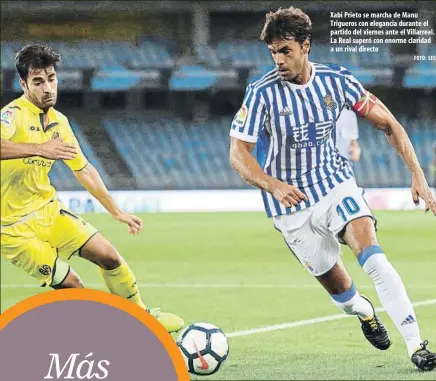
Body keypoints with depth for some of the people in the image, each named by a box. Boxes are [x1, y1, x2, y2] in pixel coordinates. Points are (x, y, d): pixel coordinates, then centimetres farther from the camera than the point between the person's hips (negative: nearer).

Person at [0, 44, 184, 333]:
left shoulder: (58, 122, 6)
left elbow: (83, 170, 17)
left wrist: (117, 212, 18)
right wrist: (39, 149, -52)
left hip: (48, 211, 7)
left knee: (108, 255, 6)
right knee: (72, 286, -10)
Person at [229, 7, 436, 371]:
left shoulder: (336, 80, -9)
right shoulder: (262, 93, -15)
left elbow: (387, 123, 0)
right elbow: (238, 153, -15)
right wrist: (273, 185, -34)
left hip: (336, 184, 1)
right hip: (292, 204, 0)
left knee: (373, 257, -23)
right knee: (336, 285, 8)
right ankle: (362, 310, 46)